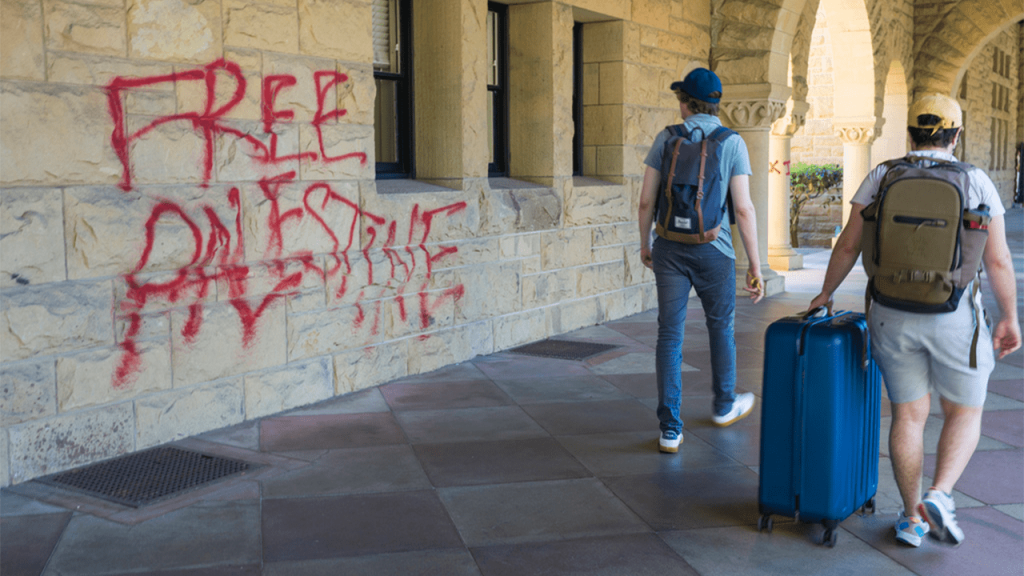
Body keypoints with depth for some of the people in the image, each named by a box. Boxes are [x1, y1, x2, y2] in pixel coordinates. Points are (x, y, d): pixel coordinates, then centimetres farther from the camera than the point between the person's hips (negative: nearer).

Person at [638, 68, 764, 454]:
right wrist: (755, 264, -4)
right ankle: (724, 405, 40)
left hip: (670, 249, 1)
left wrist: (644, 244, 16)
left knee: (670, 335, 4)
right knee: (721, 326, 20)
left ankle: (670, 429, 1)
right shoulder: (732, 143, -4)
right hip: (713, 251, -1)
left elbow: (646, 200, 0)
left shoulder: (666, 139, -1)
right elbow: (743, 209, -10)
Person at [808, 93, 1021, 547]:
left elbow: (848, 244, 0)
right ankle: (939, 498, -5)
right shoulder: (976, 183, -3)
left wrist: (825, 293, 14)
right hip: (955, 318, -2)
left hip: (893, 316, 2)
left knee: (909, 415, 13)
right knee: (964, 413, 15)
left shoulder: (882, 177, 0)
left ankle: (913, 518, 16)